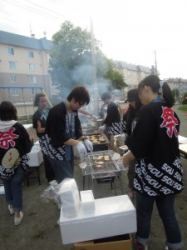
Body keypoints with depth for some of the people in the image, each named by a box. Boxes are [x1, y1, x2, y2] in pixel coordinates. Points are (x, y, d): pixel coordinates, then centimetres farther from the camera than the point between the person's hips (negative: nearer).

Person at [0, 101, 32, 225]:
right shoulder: (18, 127, -16)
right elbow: (28, 147, -10)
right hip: (18, 163, -2)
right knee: (17, 186, 14)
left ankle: (11, 206, 46)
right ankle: (18, 213, 25)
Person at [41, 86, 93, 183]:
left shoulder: (74, 110, 0)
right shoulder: (57, 111, -25)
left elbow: (77, 128, 4)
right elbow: (58, 136, -29)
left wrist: (83, 140, -11)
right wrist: (76, 143, -34)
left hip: (67, 148, 8)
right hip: (56, 148, -8)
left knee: (69, 176, 17)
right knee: (65, 178, -5)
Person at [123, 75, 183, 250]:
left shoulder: (148, 110, -18)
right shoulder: (171, 110, 5)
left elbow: (139, 144, -20)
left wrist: (127, 157, 0)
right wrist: (133, 152, 17)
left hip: (152, 171, -6)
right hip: (172, 169, 6)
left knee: (144, 211, 17)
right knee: (168, 212, 19)